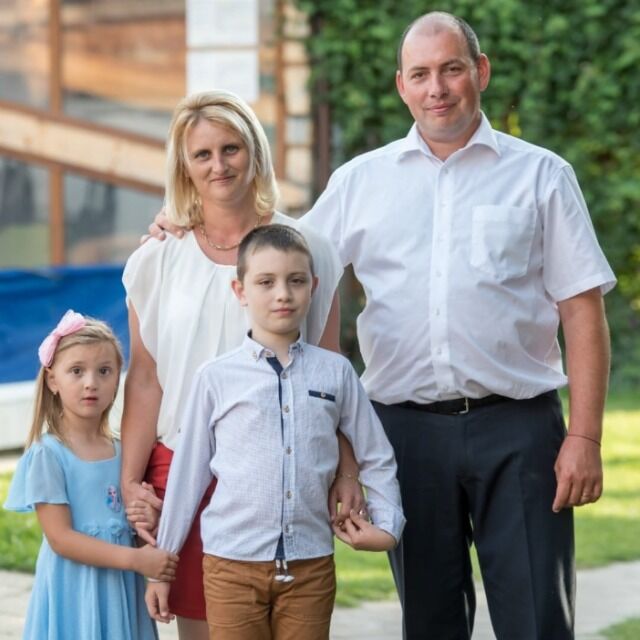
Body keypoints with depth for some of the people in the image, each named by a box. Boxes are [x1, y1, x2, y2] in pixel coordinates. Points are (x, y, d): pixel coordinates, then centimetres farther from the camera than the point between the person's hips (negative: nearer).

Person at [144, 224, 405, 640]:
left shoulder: (336, 372, 5)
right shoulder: (216, 377, 0)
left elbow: (375, 458, 13)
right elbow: (188, 471, 6)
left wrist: (387, 525, 1)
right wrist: (161, 563, 8)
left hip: (311, 564, 2)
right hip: (233, 563, -1)